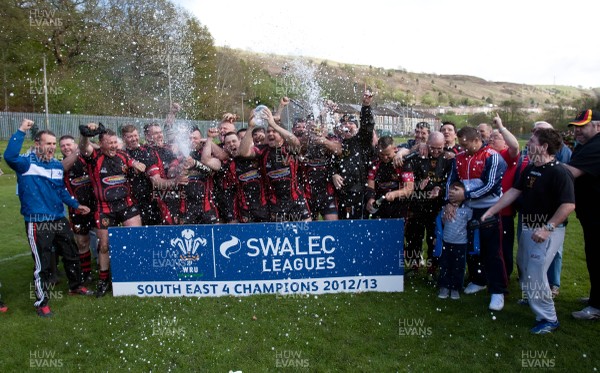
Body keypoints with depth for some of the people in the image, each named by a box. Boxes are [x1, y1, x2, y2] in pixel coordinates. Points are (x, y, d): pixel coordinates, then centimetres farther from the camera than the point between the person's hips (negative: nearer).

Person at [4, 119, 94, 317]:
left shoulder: (58, 165, 7)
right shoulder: (26, 163, -11)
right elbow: (9, 156, -34)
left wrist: (76, 205, 20)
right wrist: (21, 131, -31)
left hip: (59, 219, 7)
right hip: (37, 223, -7)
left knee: (72, 254, 19)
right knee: (42, 263, 0)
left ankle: (76, 285, 41)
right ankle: (42, 302, 16)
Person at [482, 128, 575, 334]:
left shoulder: (559, 172, -20)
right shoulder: (530, 168, 6)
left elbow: (568, 205, -25)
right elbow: (514, 191, 10)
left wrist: (548, 228, -26)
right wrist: (491, 211, 7)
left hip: (547, 231, -8)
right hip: (528, 227, 9)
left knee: (535, 274, -6)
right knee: (524, 268, 21)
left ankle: (548, 318, 10)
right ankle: (533, 299, 43)